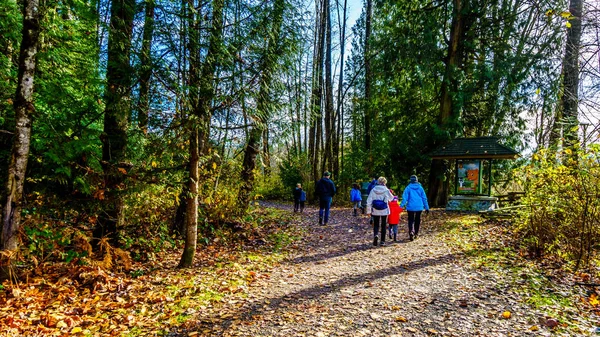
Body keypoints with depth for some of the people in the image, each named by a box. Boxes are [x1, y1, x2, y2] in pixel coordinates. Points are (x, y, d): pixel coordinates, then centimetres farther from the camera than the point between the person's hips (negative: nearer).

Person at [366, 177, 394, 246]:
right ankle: (382, 241, 13)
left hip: (375, 211, 1)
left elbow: (369, 201, -4)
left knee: (376, 225, 12)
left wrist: (368, 210, 4)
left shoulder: (373, 190, -5)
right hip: (384, 210, -1)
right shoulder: (386, 190, -8)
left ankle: (376, 235, -16)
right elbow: (391, 198, 10)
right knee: (383, 225, 11)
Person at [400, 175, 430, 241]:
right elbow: (424, 198, 7)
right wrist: (426, 207, 13)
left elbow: (405, 197, -10)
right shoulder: (420, 188, 2)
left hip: (411, 207, -2)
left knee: (411, 220, 4)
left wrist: (402, 206, -9)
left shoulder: (408, 188, -4)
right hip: (419, 207, 2)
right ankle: (416, 233, 22)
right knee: (417, 220, 16)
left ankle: (411, 231, -20)